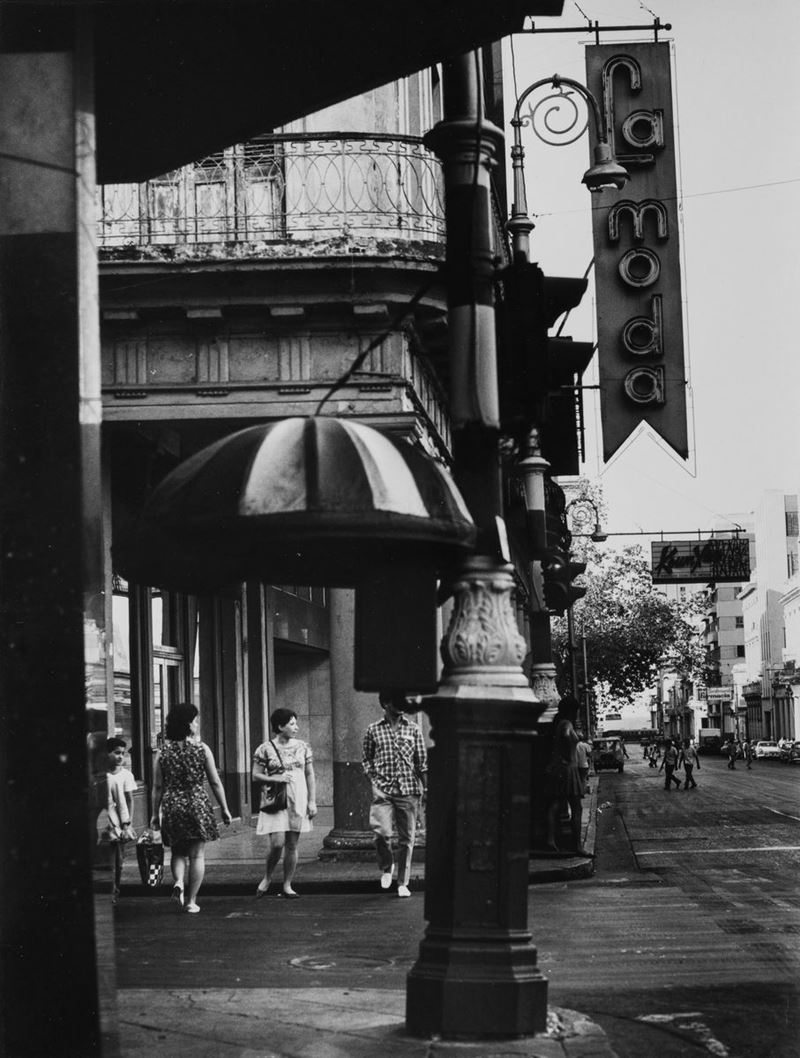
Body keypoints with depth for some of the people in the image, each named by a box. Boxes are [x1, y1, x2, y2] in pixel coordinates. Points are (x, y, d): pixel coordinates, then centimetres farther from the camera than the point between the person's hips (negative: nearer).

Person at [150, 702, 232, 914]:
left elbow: (158, 787, 3)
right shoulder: (202, 749, -5)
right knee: (197, 855, 6)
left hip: (172, 807, 2)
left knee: (178, 852, 18)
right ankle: (190, 901, 5)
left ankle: (179, 881, -9)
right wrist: (224, 809, 7)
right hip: (198, 804, -2)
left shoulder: (163, 751, 1)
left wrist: (155, 814, 11)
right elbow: (215, 783, -1)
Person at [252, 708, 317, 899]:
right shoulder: (265, 749, -3)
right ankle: (267, 878, 11)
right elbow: (255, 776, -1)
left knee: (292, 845, 4)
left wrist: (312, 801, 4)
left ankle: (287, 885, 13)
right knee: (277, 843, -13)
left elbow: (310, 775, 11)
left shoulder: (303, 747, 7)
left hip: (298, 802, 3)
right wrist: (276, 778, -16)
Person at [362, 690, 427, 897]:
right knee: (382, 832, -17)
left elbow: (422, 761, 10)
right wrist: (374, 784, -2)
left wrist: (424, 787, 5)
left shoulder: (413, 729, 7)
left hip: (408, 790, 2)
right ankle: (386, 867, 12)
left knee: (407, 838, 3)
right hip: (383, 790, -1)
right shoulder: (373, 730, 4)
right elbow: (366, 760, 10)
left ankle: (403, 882, 14)